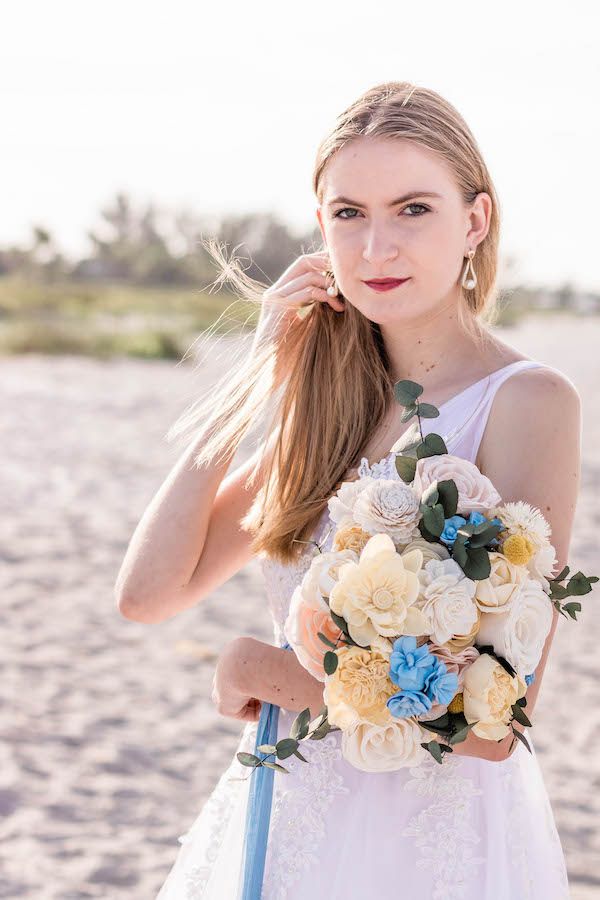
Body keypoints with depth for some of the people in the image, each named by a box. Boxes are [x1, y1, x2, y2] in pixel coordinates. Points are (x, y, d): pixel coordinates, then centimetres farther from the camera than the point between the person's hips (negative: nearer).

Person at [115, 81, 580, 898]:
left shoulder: (528, 399, -15)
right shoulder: (331, 403, 3)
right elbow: (148, 593, -2)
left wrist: (263, 670, -11)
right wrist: (257, 381, -6)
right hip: (288, 821, 6)